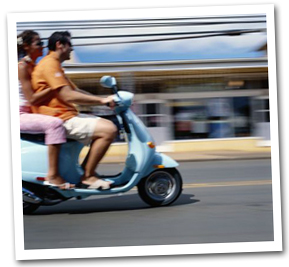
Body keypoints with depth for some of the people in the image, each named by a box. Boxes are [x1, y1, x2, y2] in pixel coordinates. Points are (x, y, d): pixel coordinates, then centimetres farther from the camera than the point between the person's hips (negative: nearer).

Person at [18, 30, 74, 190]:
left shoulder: (34, 67, 16)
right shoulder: (22, 66, -12)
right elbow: (32, 99, -19)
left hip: (29, 114, 10)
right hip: (20, 115, -10)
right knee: (55, 123, -32)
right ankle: (52, 175, -34)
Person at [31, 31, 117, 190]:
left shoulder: (55, 65, 23)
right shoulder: (49, 64, -12)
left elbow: (76, 91, 22)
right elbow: (68, 96, -21)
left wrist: (104, 100, 10)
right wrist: (102, 100, -17)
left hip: (67, 116, 11)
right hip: (60, 120, -11)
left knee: (109, 126, 13)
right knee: (108, 130, -20)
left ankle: (86, 170, 9)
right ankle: (87, 177, -14)